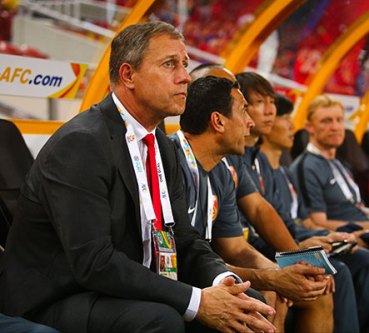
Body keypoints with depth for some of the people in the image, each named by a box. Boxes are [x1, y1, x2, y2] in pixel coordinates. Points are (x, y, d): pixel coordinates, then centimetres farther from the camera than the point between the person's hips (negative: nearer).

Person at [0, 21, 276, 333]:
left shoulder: (164, 147, 8)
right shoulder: (80, 143, -20)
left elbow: (184, 239, 6)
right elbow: (93, 261, -27)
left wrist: (222, 282, -16)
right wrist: (196, 300, -27)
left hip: (128, 294, 8)